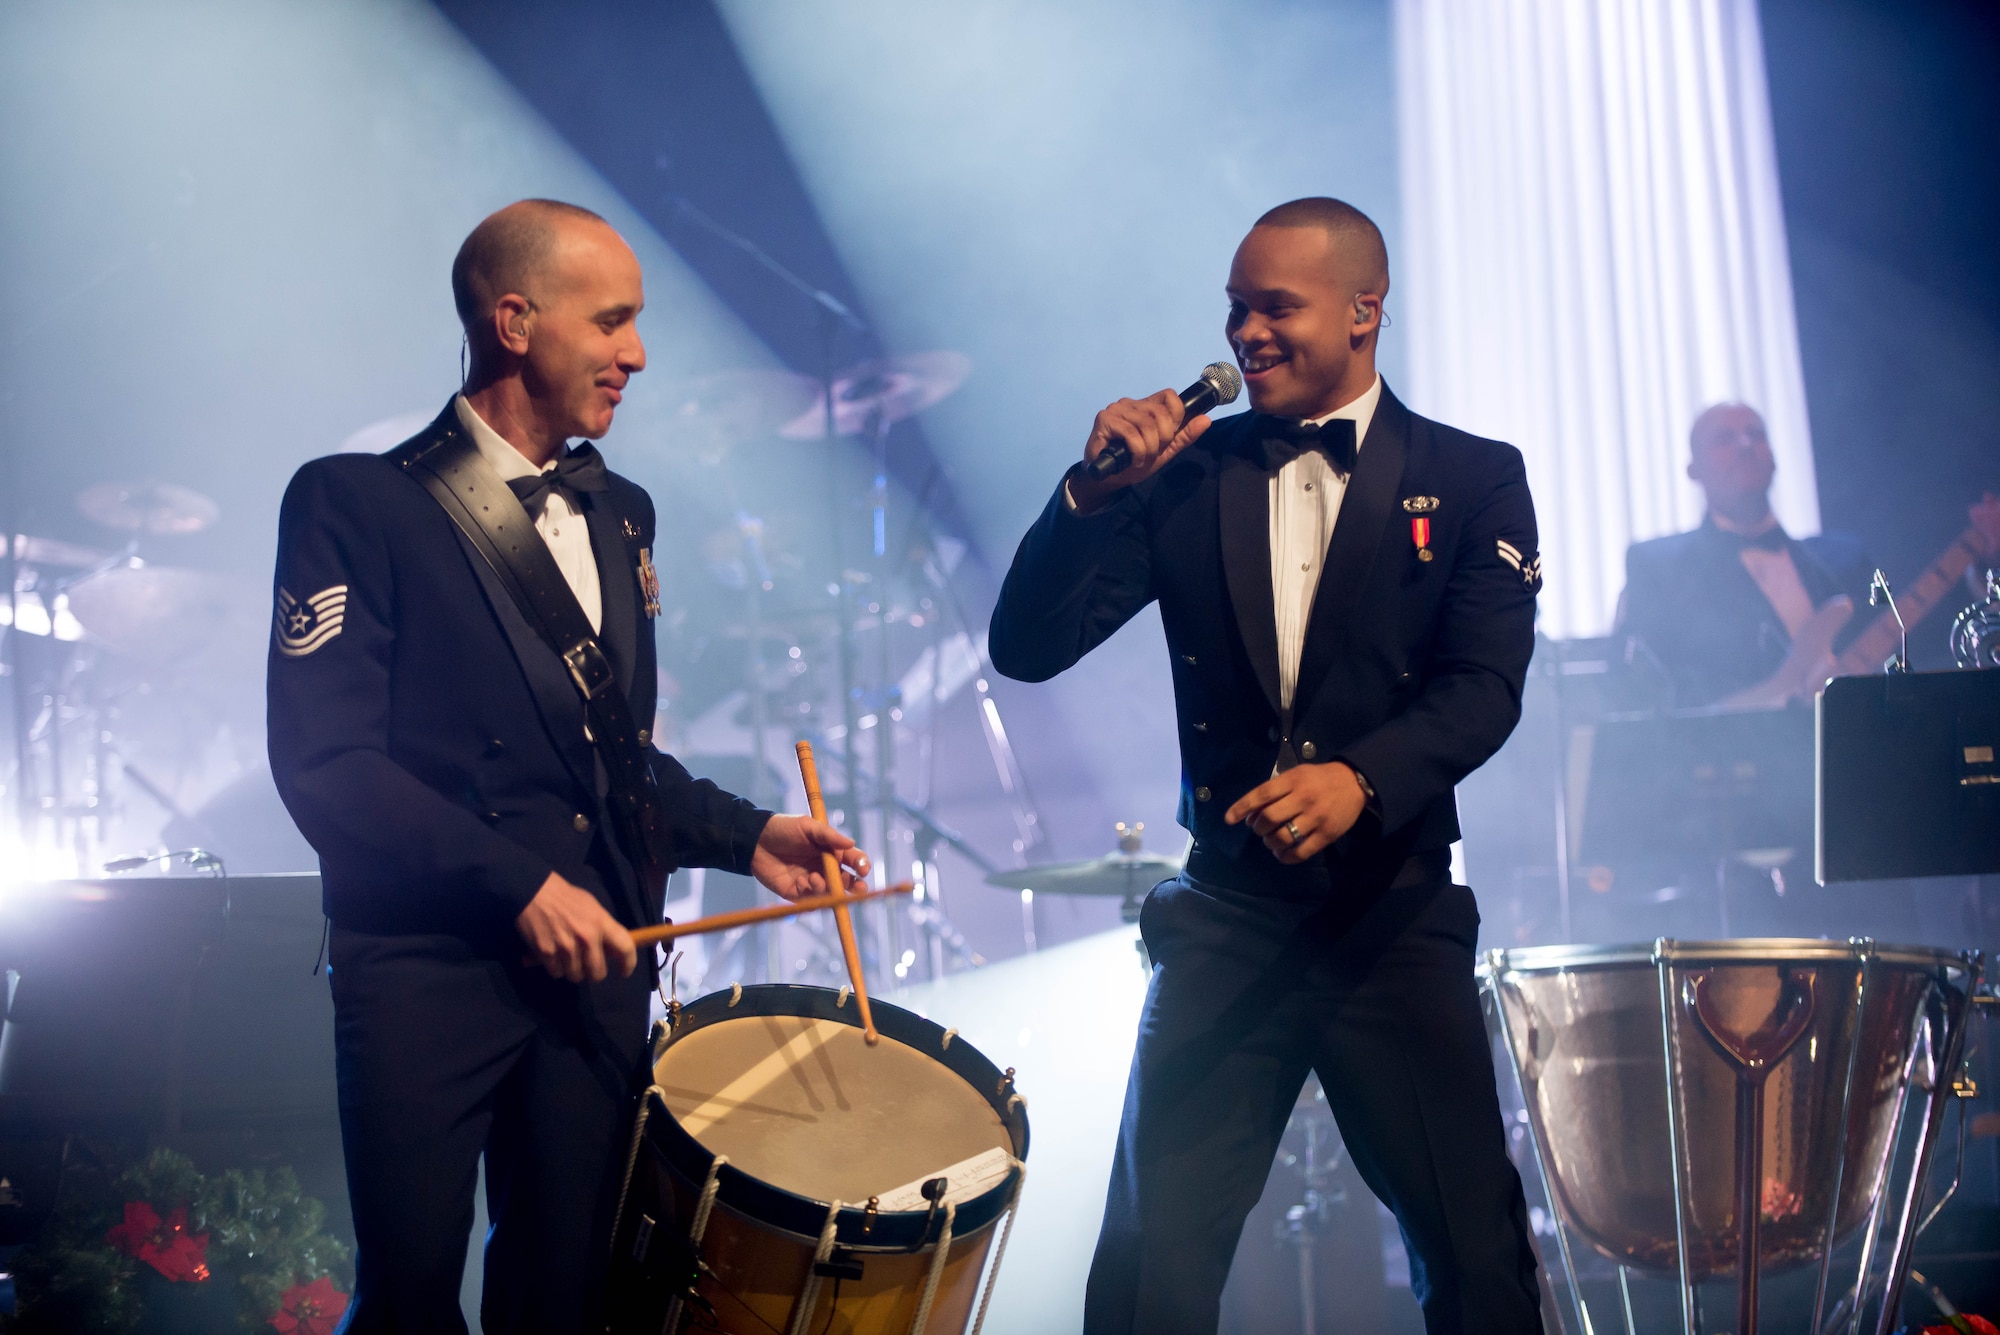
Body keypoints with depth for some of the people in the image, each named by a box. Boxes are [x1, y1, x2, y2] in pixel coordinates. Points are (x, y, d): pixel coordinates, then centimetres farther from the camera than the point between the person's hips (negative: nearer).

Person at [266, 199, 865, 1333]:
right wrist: (518, 886, -18)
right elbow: (327, 761, -14)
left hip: (598, 962, 6)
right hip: (430, 971, -5)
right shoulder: (359, 503, -6)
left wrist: (740, 834, 7)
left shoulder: (620, 515, 16)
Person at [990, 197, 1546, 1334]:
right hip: (1224, 918, 2)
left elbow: (1485, 687, -9)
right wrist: (1097, 489, -13)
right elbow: (1028, 647, 2)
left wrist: (1360, 779, -28)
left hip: (1394, 915, -1)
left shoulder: (1473, 481, 3)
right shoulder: (1186, 475, 8)